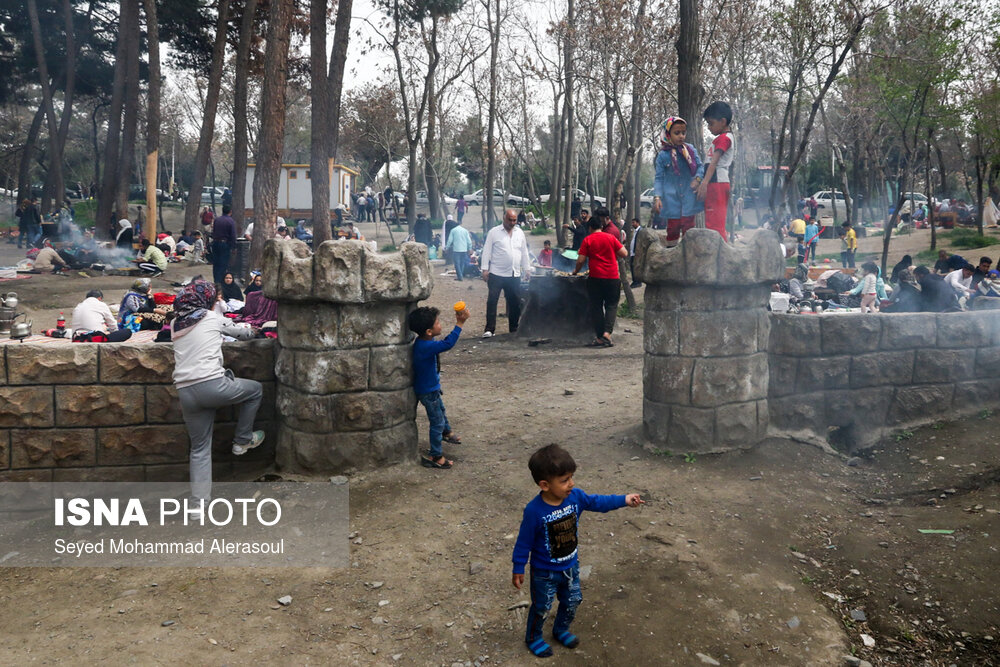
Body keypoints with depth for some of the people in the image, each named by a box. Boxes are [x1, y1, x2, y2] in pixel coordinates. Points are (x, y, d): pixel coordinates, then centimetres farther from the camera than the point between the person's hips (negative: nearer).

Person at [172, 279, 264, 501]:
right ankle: (242, 440, 25)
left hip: (185, 393, 5)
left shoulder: (176, 323, 18)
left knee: (200, 448, 14)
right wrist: (251, 332, 45)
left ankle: (199, 500, 8)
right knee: (255, 389, 21)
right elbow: (242, 333, 20)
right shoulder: (212, 318, 5)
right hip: (212, 385, -5)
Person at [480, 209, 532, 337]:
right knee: (492, 301, -6)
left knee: (515, 303, 8)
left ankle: (514, 328, 20)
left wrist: (527, 269, 15)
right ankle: (489, 329, -2)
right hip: (496, 274, -4)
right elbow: (486, 251, -3)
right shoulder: (494, 232, -1)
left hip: (515, 275, 4)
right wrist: (485, 269, -10)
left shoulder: (520, 233, 12)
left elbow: (524, 253, 18)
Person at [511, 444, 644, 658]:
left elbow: (598, 502, 2)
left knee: (572, 602, 25)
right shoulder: (534, 510, -33)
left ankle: (561, 630, 53)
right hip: (545, 572, -5)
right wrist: (518, 570, -12)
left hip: (571, 566, 5)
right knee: (542, 608, 17)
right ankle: (533, 638, 45)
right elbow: (524, 542, -21)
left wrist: (624, 500, -3)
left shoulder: (575, 496, -17)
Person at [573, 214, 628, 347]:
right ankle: (607, 332, -10)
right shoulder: (611, 237, 2)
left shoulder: (587, 240, 0)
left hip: (595, 278, 0)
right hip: (612, 278, 0)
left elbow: (580, 260, -3)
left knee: (596, 306, 8)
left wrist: (576, 271, 15)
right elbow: (624, 253, 1)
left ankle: (599, 337, 6)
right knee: (611, 305, 9)